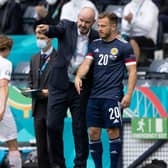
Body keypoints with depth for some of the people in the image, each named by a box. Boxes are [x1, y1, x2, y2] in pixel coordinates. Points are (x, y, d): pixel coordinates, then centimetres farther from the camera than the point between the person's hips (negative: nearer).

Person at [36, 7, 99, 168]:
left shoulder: (96, 37, 2)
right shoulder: (67, 26, -1)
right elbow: (56, 30, -24)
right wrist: (47, 29, -43)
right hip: (60, 85, 0)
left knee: (80, 128, 2)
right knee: (53, 125, -2)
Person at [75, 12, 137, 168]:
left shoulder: (124, 46, -2)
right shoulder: (95, 44, 13)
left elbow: (132, 71, -3)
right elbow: (86, 63, 6)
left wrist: (128, 94, -11)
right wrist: (78, 76, -16)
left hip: (112, 96, -5)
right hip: (95, 95, 5)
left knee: (113, 132, -5)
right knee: (93, 132, 4)